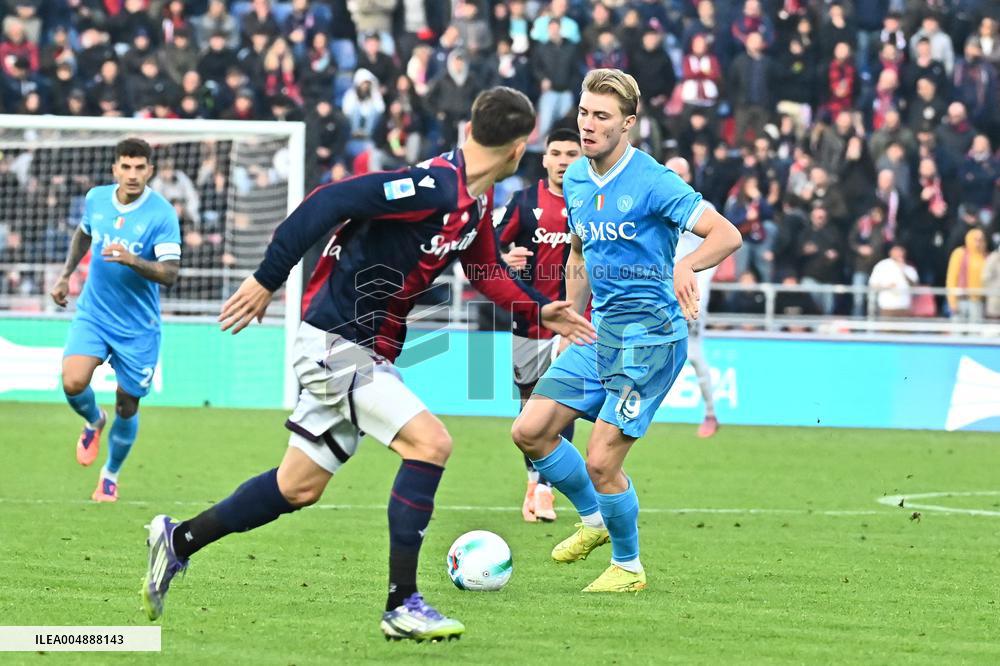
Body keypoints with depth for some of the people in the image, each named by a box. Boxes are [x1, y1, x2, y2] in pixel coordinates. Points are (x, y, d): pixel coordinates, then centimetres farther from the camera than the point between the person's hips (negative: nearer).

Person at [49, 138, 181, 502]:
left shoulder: (162, 213, -15)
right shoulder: (96, 198, -1)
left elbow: (169, 273, -21)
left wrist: (132, 260, -37)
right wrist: (66, 274, 17)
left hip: (138, 326, -2)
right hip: (92, 314, 2)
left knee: (127, 406, 5)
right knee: (73, 383, -21)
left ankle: (111, 474, 31)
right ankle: (94, 421, 15)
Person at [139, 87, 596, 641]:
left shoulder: (477, 201, 5)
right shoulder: (435, 186, -24)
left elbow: (485, 272, 21)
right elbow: (328, 201, -26)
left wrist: (540, 311, 6)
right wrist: (267, 280, -24)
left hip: (364, 353, 10)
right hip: (335, 342, -10)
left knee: (298, 489, 14)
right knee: (430, 443, -18)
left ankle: (179, 539, 30)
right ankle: (401, 605, -13)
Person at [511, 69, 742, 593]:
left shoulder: (653, 181, -14)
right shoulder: (575, 180, 9)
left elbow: (727, 235, -21)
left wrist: (687, 265, -40)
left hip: (650, 334, -7)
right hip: (600, 332, 7)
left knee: (601, 462, -11)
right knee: (530, 431, -2)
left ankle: (628, 566, 12)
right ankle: (594, 520, 22)